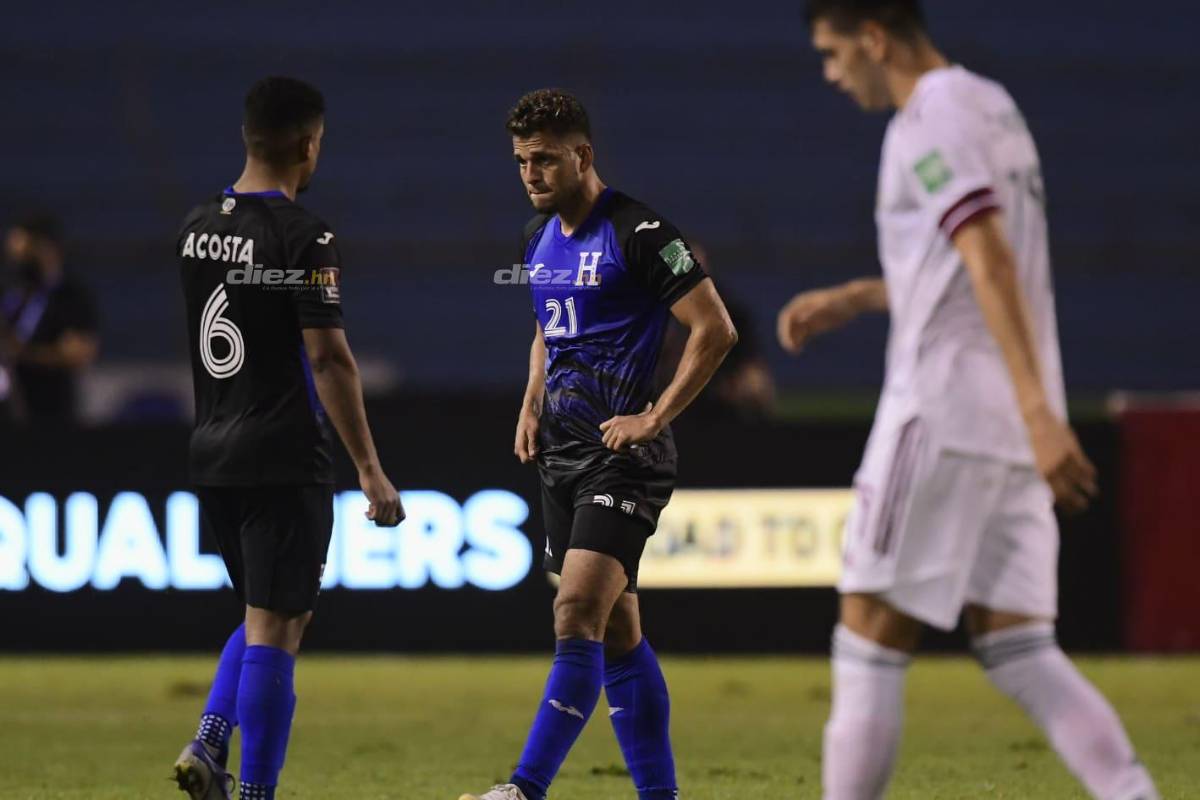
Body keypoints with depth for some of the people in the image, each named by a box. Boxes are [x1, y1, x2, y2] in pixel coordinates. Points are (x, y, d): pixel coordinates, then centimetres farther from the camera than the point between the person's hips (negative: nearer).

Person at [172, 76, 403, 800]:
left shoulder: (198, 227, 9)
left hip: (212, 458, 7)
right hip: (285, 463, -7)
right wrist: (370, 469, -15)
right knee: (275, 629, -2)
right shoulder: (305, 238, -14)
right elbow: (329, 358, -17)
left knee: (270, 616, 20)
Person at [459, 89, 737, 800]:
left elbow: (716, 329, -14)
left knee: (579, 614, -17)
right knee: (617, 632, 9)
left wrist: (654, 418, -16)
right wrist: (531, 406, 14)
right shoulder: (539, 238, 13)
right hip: (562, 457, 9)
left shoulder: (639, 233, -12)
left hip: (623, 455, -8)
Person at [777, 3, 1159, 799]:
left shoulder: (930, 122, -11)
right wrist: (851, 299, 30)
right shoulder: (993, 107, 18)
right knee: (1016, 649, 5)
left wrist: (1039, 412, -29)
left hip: (943, 412, -9)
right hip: (1011, 431, 9)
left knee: (870, 643, -3)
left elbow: (992, 267, -22)